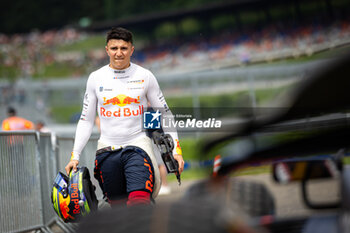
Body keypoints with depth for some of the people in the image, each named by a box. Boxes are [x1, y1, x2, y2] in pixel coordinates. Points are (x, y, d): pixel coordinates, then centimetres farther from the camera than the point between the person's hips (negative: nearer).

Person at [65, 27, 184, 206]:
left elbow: (164, 114, 10)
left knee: (139, 202, -23)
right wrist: (75, 156, 6)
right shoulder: (96, 78, 6)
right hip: (107, 149, 3)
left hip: (137, 144, -2)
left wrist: (176, 150, 3)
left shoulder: (145, 76, 3)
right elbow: (86, 120, 13)